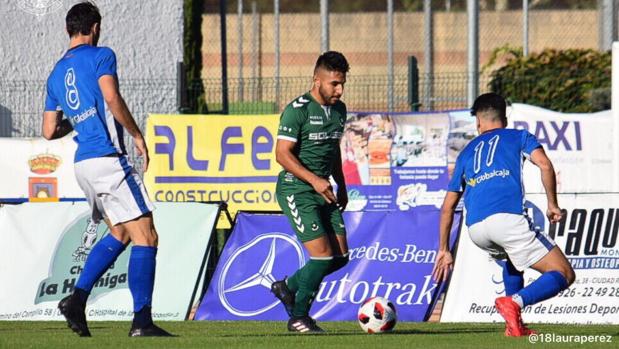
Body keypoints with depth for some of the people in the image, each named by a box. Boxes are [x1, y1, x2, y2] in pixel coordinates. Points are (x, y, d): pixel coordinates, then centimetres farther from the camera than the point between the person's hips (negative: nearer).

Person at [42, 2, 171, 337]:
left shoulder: (56, 73, 18)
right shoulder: (101, 56, -3)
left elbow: (50, 131, 17)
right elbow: (111, 98, -18)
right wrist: (137, 134, -9)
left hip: (83, 164, 8)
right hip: (107, 158, -8)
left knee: (119, 234, 21)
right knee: (145, 237, -5)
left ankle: (77, 298, 9)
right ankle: (141, 320, -11)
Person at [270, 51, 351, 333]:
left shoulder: (339, 110, 10)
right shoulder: (298, 110, -14)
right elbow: (283, 154, -18)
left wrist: (341, 186, 21)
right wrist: (314, 180, -26)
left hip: (323, 191, 8)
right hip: (296, 191, -8)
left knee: (340, 257, 4)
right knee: (323, 254, -14)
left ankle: (288, 287, 24)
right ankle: (298, 317, 2)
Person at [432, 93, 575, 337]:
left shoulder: (467, 152, 31)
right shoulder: (519, 137, 20)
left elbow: (448, 207, 29)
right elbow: (544, 165, 0)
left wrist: (444, 250, 35)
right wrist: (552, 204, 10)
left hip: (475, 228, 5)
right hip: (507, 216, -5)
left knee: (512, 256, 38)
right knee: (564, 274, -2)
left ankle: (514, 325, 22)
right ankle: (515, 302, -29)